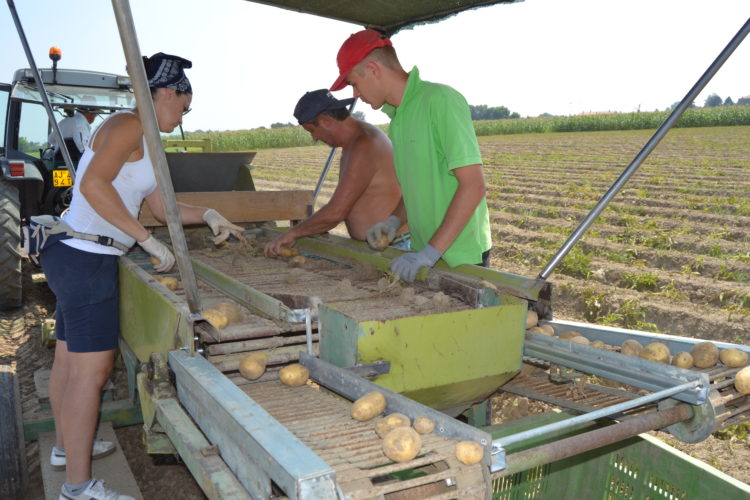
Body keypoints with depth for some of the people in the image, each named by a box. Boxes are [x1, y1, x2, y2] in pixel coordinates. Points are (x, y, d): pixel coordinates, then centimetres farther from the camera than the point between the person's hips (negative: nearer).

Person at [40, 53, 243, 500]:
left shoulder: (144, 142, 19)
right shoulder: (128, 124, -11)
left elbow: (162, 206, 22)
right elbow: (93, 184, -25)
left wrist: (207, 215, 9)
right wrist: (148, 240, -24)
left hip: (75, 256, 11)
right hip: (84, 257, -11)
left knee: (70, 359, 21)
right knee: (92, 368, -7)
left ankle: (67, 446, 38)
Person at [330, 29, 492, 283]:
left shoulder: (441, 100, -14)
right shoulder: (397, 118, 12)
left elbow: (474, 185, -20)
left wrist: (430, 252, -22)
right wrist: (395, 220, 3)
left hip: (460, 258, -7)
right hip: (425, 255, 8)